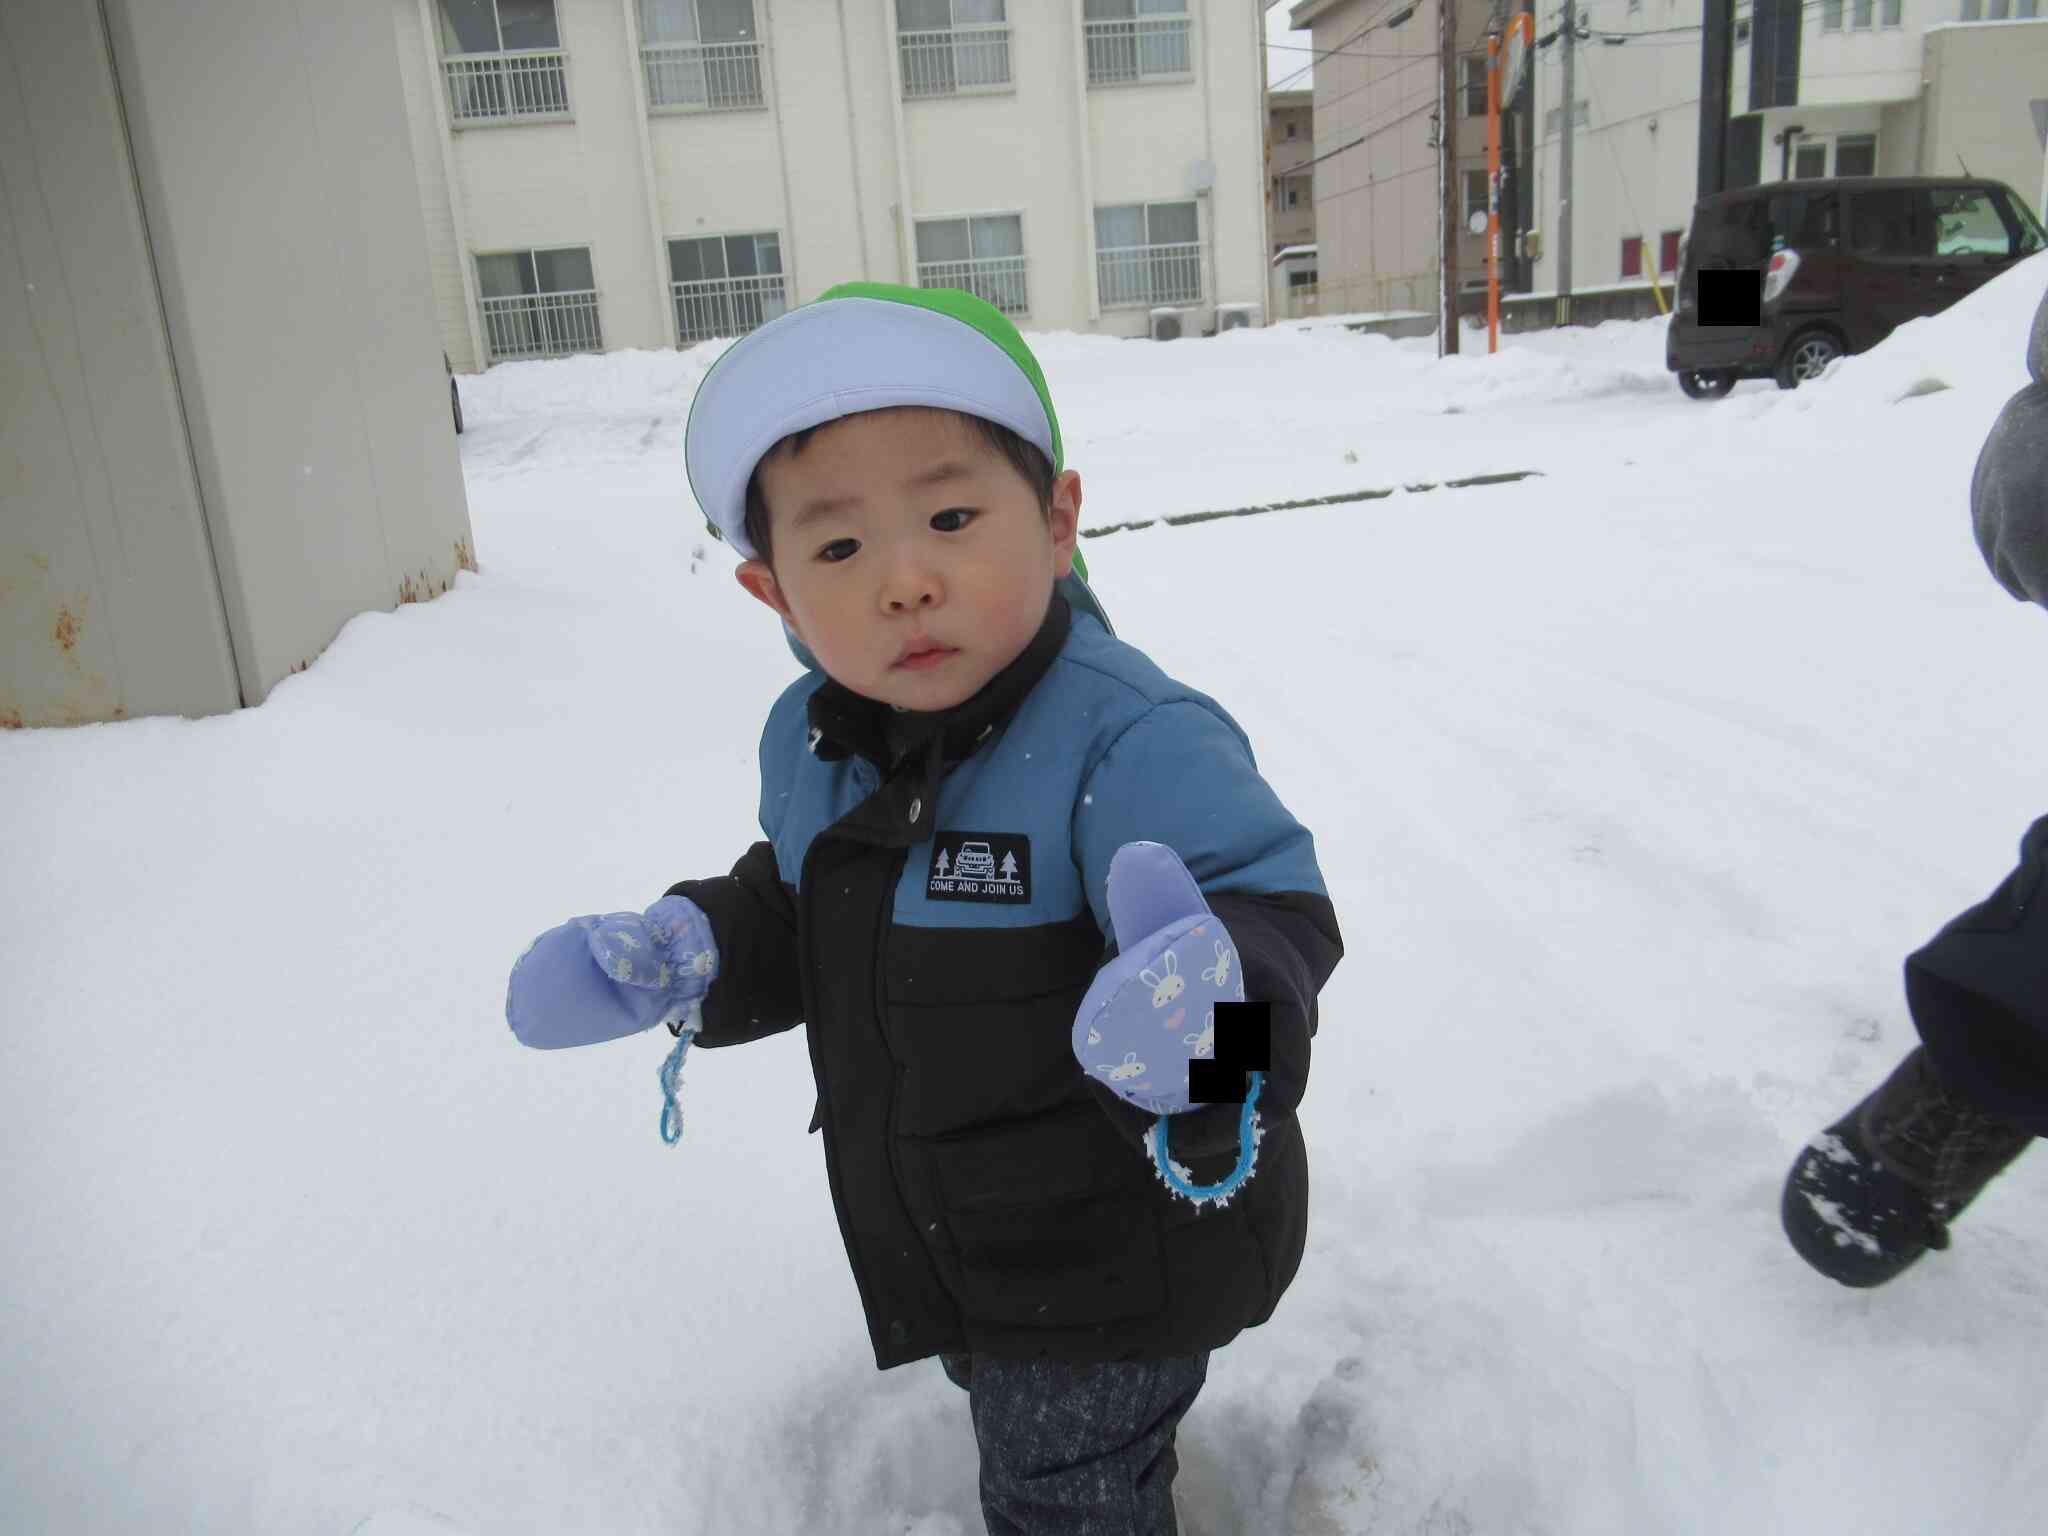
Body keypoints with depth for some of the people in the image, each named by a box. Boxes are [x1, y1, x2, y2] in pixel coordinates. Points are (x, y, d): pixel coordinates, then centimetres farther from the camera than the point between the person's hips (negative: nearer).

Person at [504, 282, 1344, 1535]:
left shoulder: (1128, 739, -32)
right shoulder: (812, 742, -6)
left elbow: (1271, 908, -35)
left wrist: (1220, 992, -58)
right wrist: (689, 956, -7)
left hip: (1116, 1262, -7)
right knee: (1017, 1428, 34)